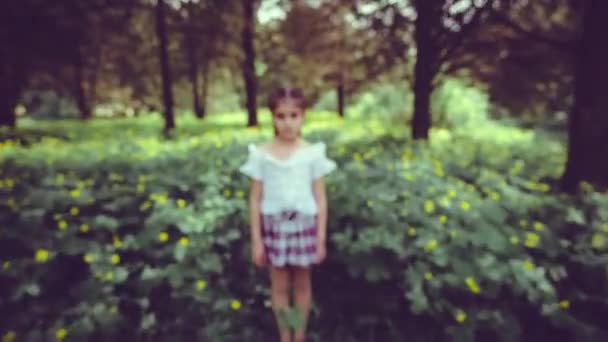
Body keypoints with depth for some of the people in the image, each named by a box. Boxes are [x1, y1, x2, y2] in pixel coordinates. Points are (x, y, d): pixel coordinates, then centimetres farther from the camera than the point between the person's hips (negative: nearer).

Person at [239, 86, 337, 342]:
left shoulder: (313, 153, -7)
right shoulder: (261, 154, -7)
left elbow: (320, 199, -3)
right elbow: (255, 200, -3)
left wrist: (321, 239, -3)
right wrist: (256, 240, -4)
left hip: (304, 226, 0)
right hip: (274, 227, 0)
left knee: (302, 284, 14)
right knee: (279, 285, 12)